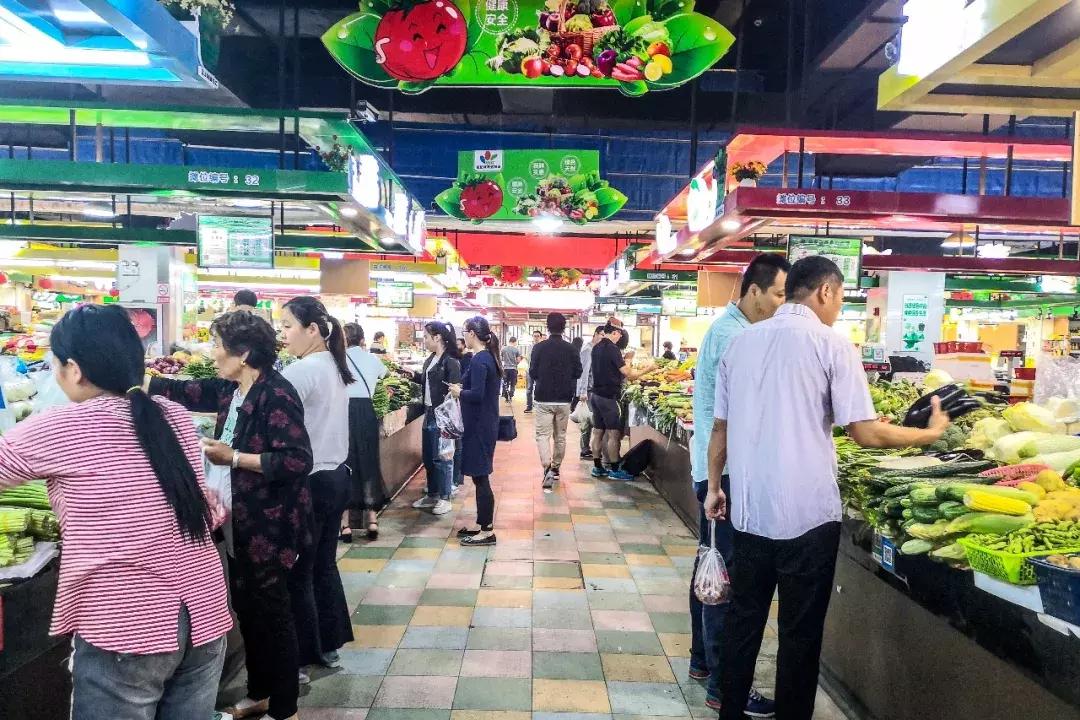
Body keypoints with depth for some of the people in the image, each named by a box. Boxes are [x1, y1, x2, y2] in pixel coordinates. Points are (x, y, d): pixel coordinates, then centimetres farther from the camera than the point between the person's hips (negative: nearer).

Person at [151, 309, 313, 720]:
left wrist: (234, 457, -21)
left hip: (270, 525, -9)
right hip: (242, 522, 9)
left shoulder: (276, 394, -21)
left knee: (271, 612, 3)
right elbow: (187, 392, 20)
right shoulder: (230, 391, 6)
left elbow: (297, 461, -25)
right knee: (246, 608, 19)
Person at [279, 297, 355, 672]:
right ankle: (329, 646, 29)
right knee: (323, 565, 18)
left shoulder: (300, 371, -18)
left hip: (309, 483, -9)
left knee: (297, 575, 5)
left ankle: (301, 658, 17)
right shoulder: (334, 366, 9)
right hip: (336, 477, 9)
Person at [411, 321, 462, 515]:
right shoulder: (431, 359, 10)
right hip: (430, 413, 9)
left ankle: (445, 498, 12)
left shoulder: (451, 361, -16)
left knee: (442, 457, 1)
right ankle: (432, 495, 28)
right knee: (428, 457, 15)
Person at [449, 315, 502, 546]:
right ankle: (483, 524, 25)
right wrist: (465, 388, 9)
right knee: (480, 476, 16)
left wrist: (459, 391, -9)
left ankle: (487, 531, 5)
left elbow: (477, 395, -25)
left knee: (480, 477, -2)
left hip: (479, 426, -10)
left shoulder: (479, 360, -18)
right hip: (485, 423, 10)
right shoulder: (489, 357, 11)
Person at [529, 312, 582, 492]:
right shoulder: (571, 349, -5)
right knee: (560, 435, 15)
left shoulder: (539, 347, -9)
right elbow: (578, 372, 0)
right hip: (564, 399, 2)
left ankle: (547, 467, -18)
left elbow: (532, 372, -6)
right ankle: (556, 468, 27)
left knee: (543, 434, 1)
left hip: (544, 398, -2)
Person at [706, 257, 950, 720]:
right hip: (807, 512, -5)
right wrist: (931, 433, 5)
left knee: (743, 620, 15)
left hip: (749, 509, 5)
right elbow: (865, 432, -10)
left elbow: (720, 426, 9)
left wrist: (714, 486, 19)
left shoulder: (742, 341, 6)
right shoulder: (830, 344, -8)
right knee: (800, 631, 8)